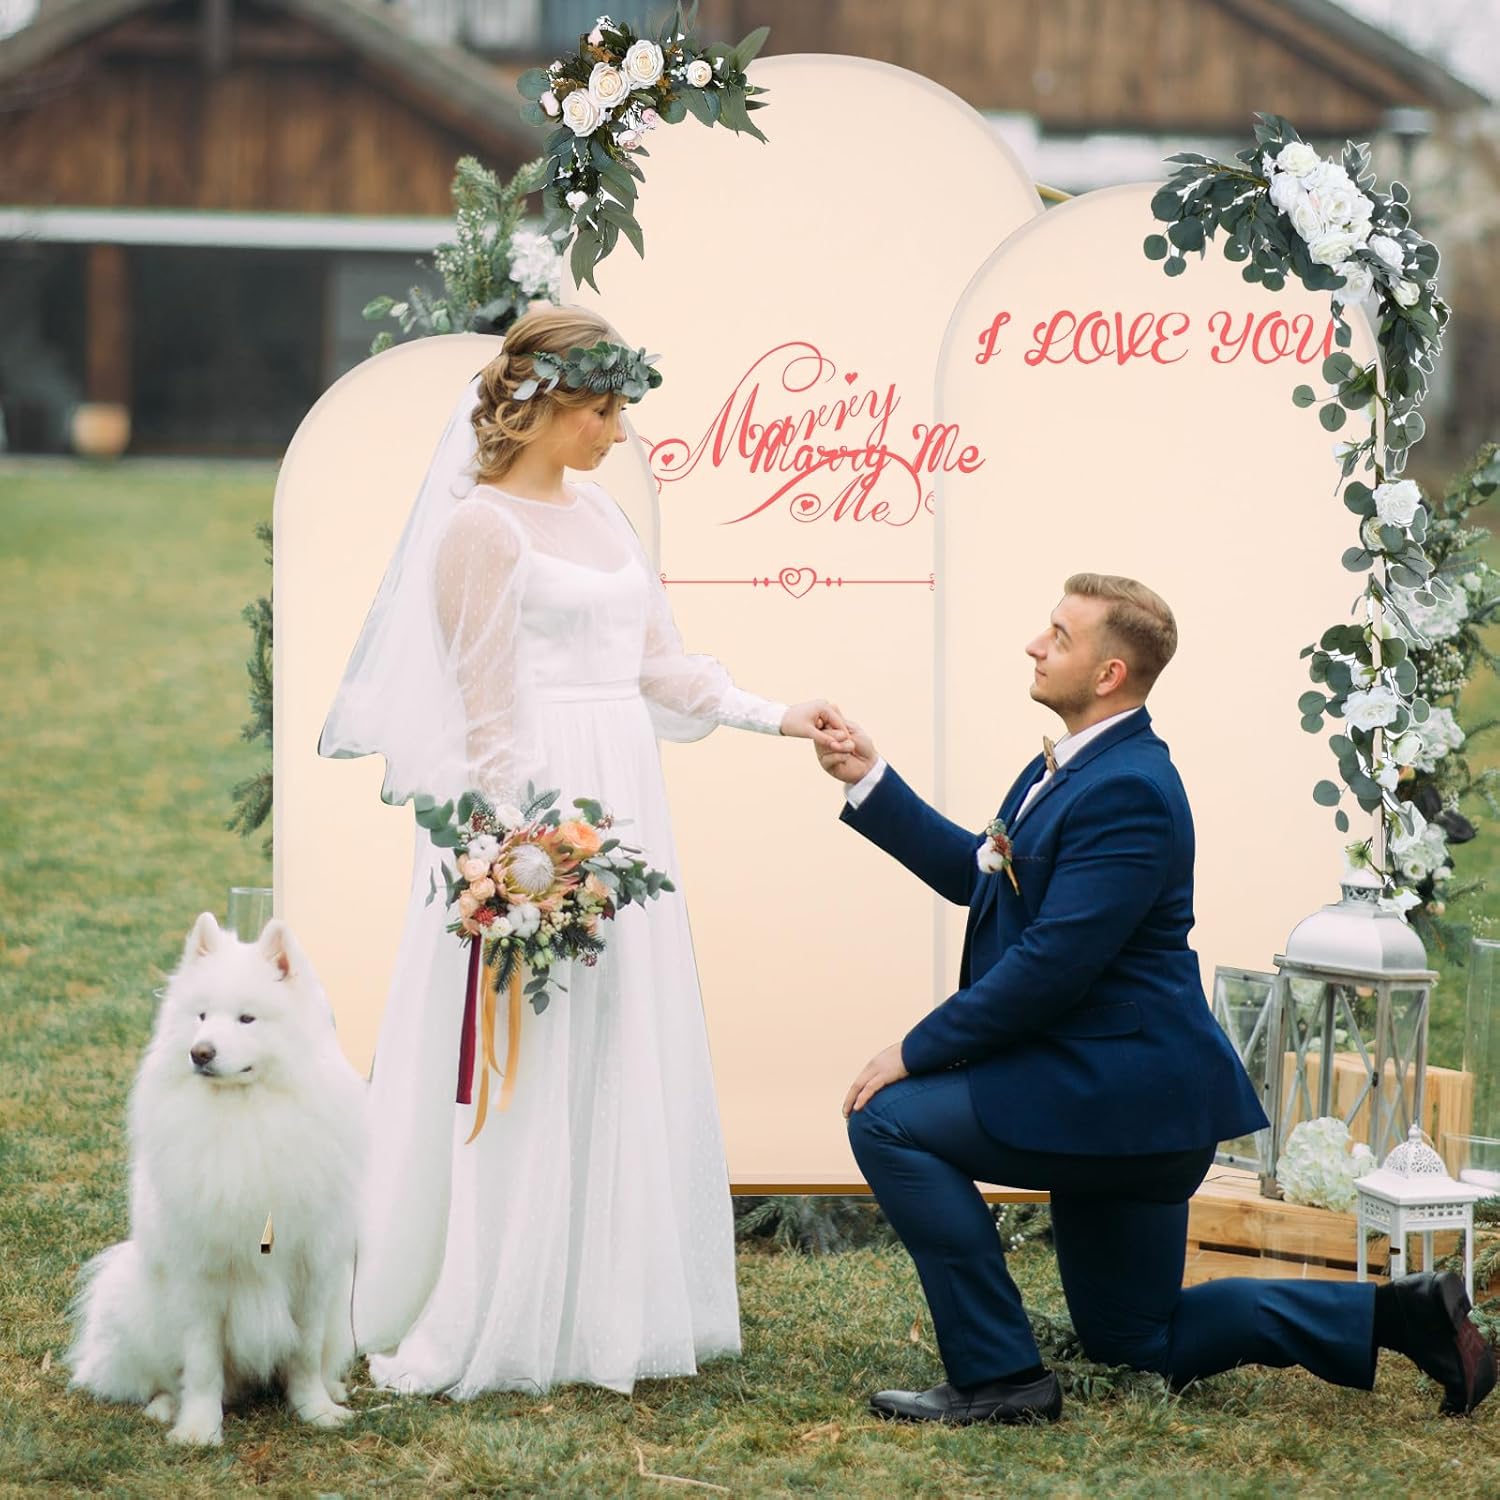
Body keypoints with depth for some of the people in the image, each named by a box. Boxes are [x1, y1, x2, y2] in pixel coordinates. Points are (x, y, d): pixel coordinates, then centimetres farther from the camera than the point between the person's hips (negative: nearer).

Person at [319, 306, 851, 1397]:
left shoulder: (600, 514, 14)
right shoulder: (480, 528, -9)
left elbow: (660, 662, 16)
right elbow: (487, 713, -12)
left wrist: (778, 719, 6)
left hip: (622, 808, 8)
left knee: (627, 1053, 9)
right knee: (533, 1067, -5)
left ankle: (609, 1308, 16)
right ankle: (502, 1323, 2)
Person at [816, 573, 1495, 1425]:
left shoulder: (1129, 790, -22)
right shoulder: (1068, 767, 10)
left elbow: (1051, 965, -26)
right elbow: (975, 874, 20)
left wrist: (916, 1054, -20)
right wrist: (870, 780, 12)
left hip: (1125, 1090, -10)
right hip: (1127, 1097, 10)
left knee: (893, 1119, -15)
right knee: (1137, 1340, 18)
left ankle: (1000, 1376, -11)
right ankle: (1402, 1317, 19)